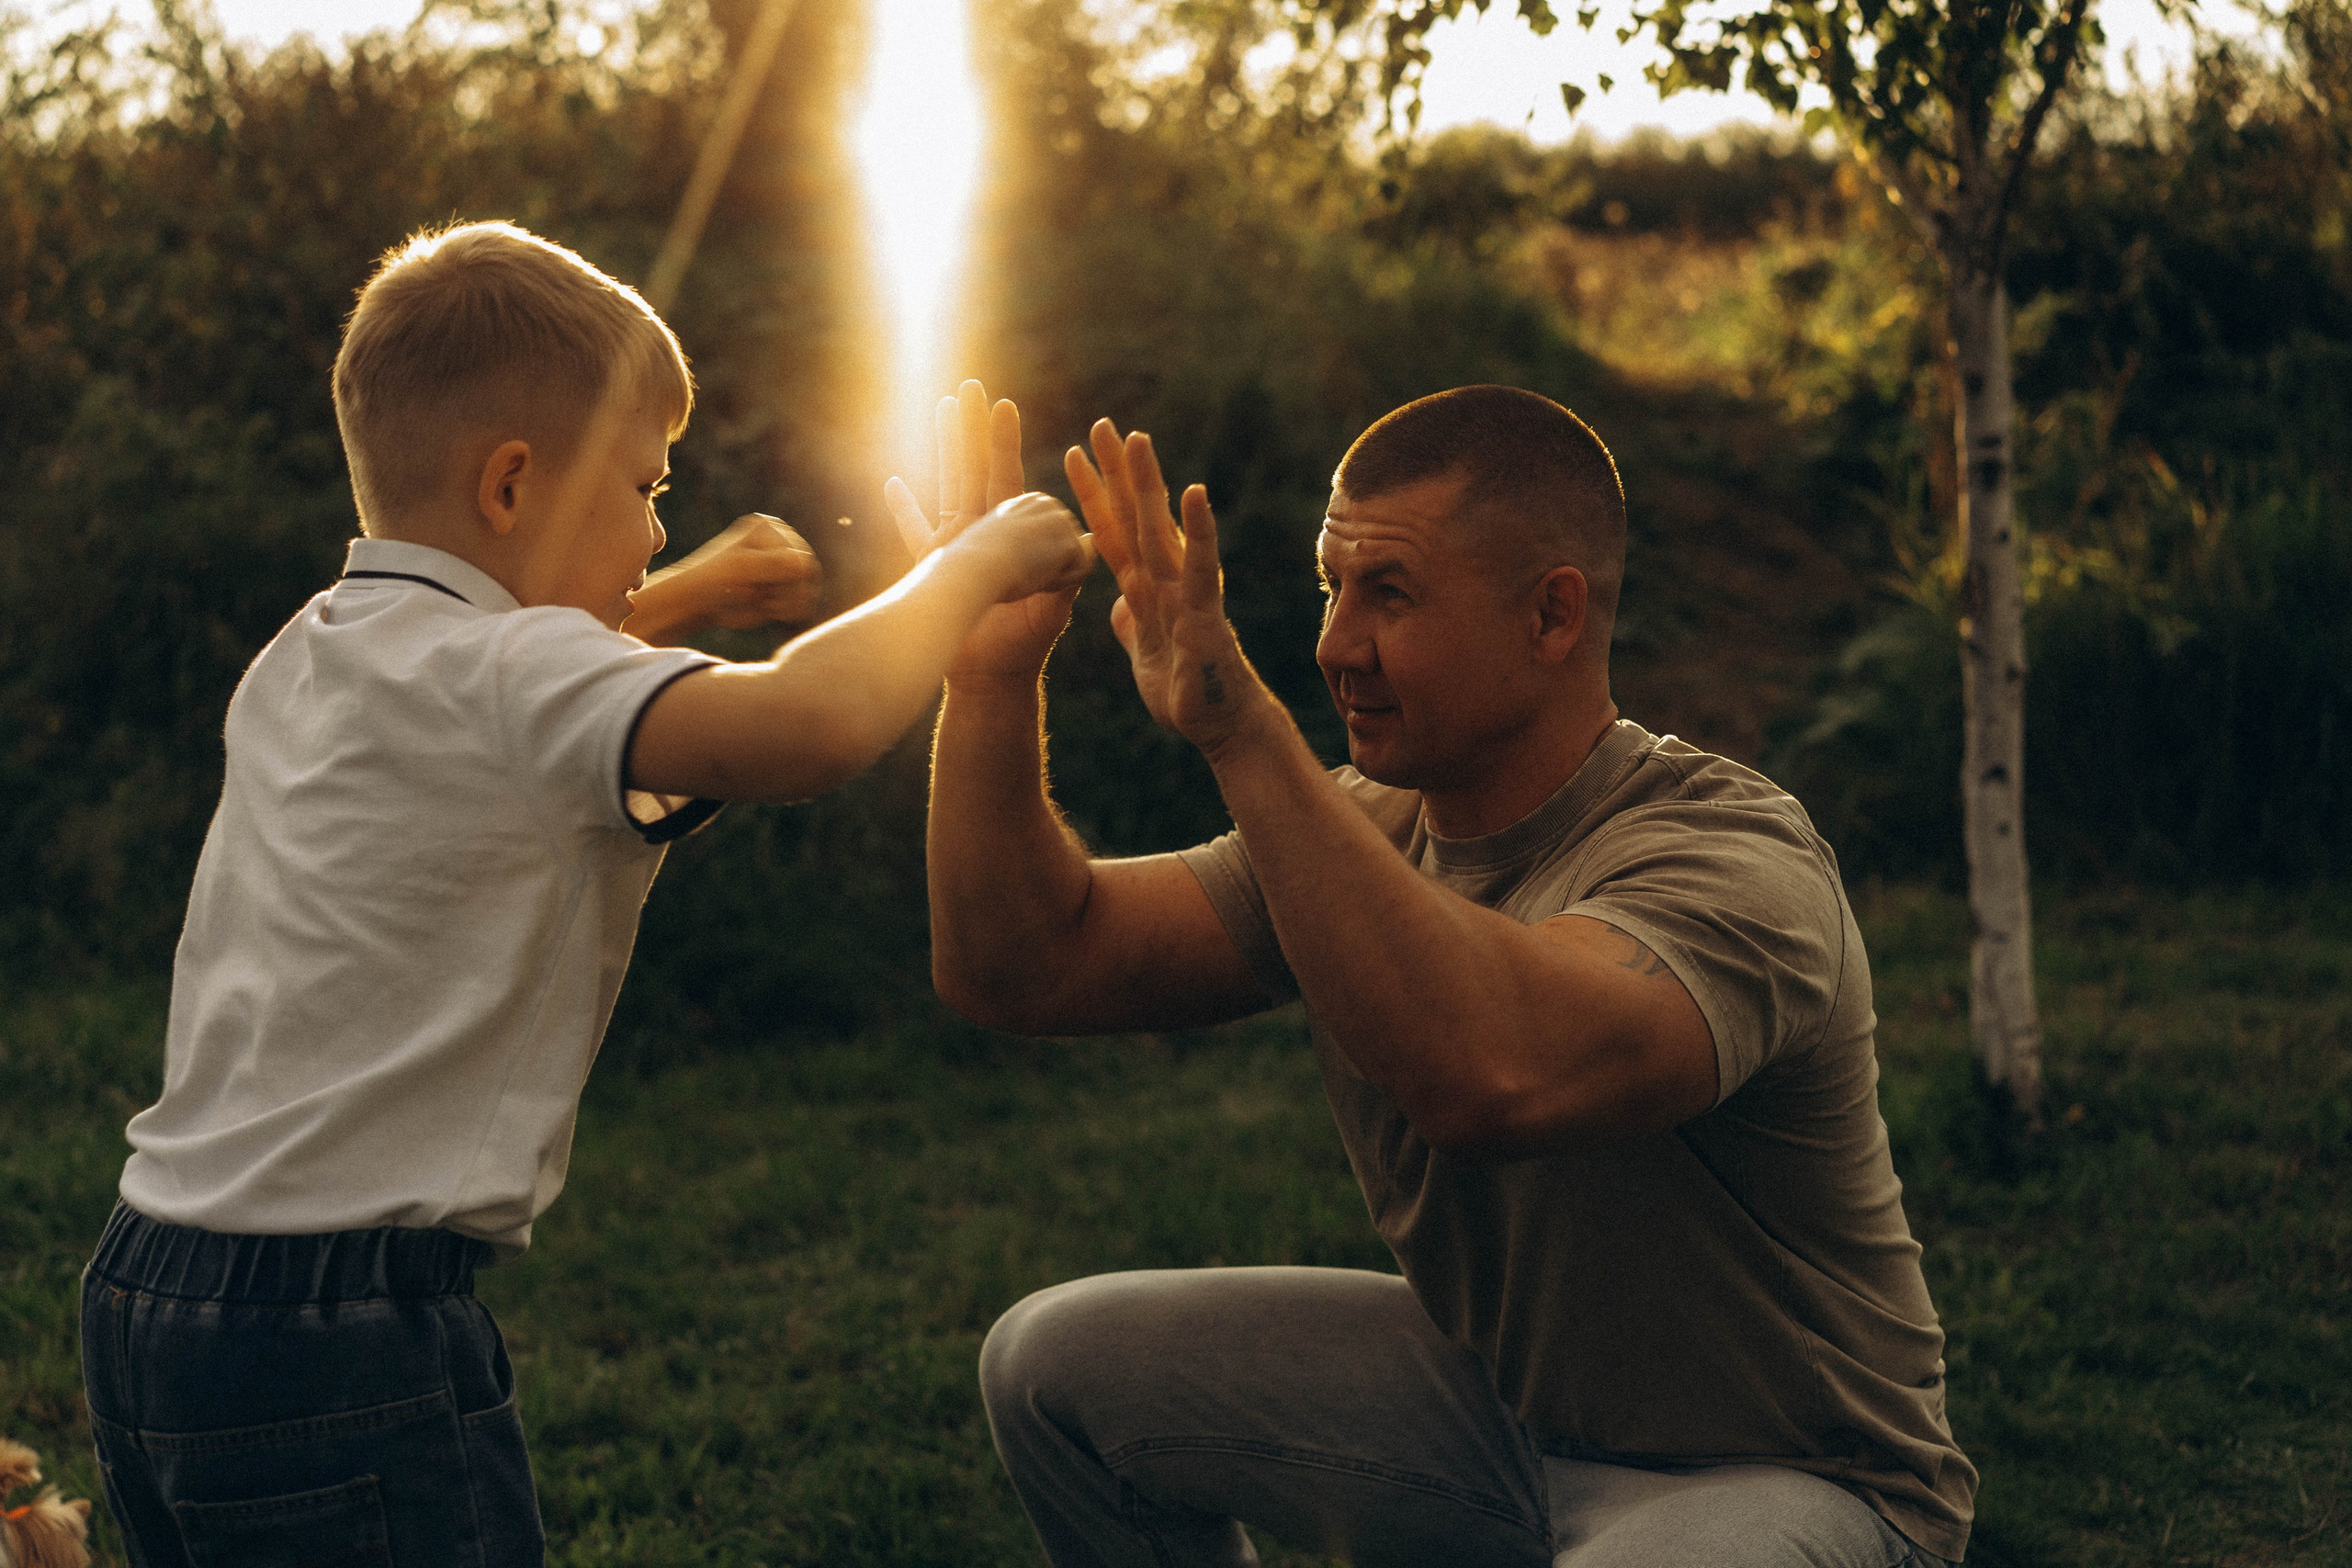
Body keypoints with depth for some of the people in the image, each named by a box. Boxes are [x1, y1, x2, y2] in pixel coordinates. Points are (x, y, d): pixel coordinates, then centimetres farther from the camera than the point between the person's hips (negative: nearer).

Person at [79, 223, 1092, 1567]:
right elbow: (815, 727, -32)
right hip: (336, 1347, -9)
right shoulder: (506, 682, -16)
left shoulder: (302, 664, 12)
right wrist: (973, 566, -15)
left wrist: (682, 599, 29)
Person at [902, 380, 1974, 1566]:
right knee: (1058, 1364, 4)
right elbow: (1021, 968, -4)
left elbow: (1498, 1078, -48)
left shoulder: (1729, 862, -26)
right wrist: (993, 676, -15)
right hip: (1494, 1410, 7)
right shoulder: (1354, 834, -3)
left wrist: (1240, 732, -47)